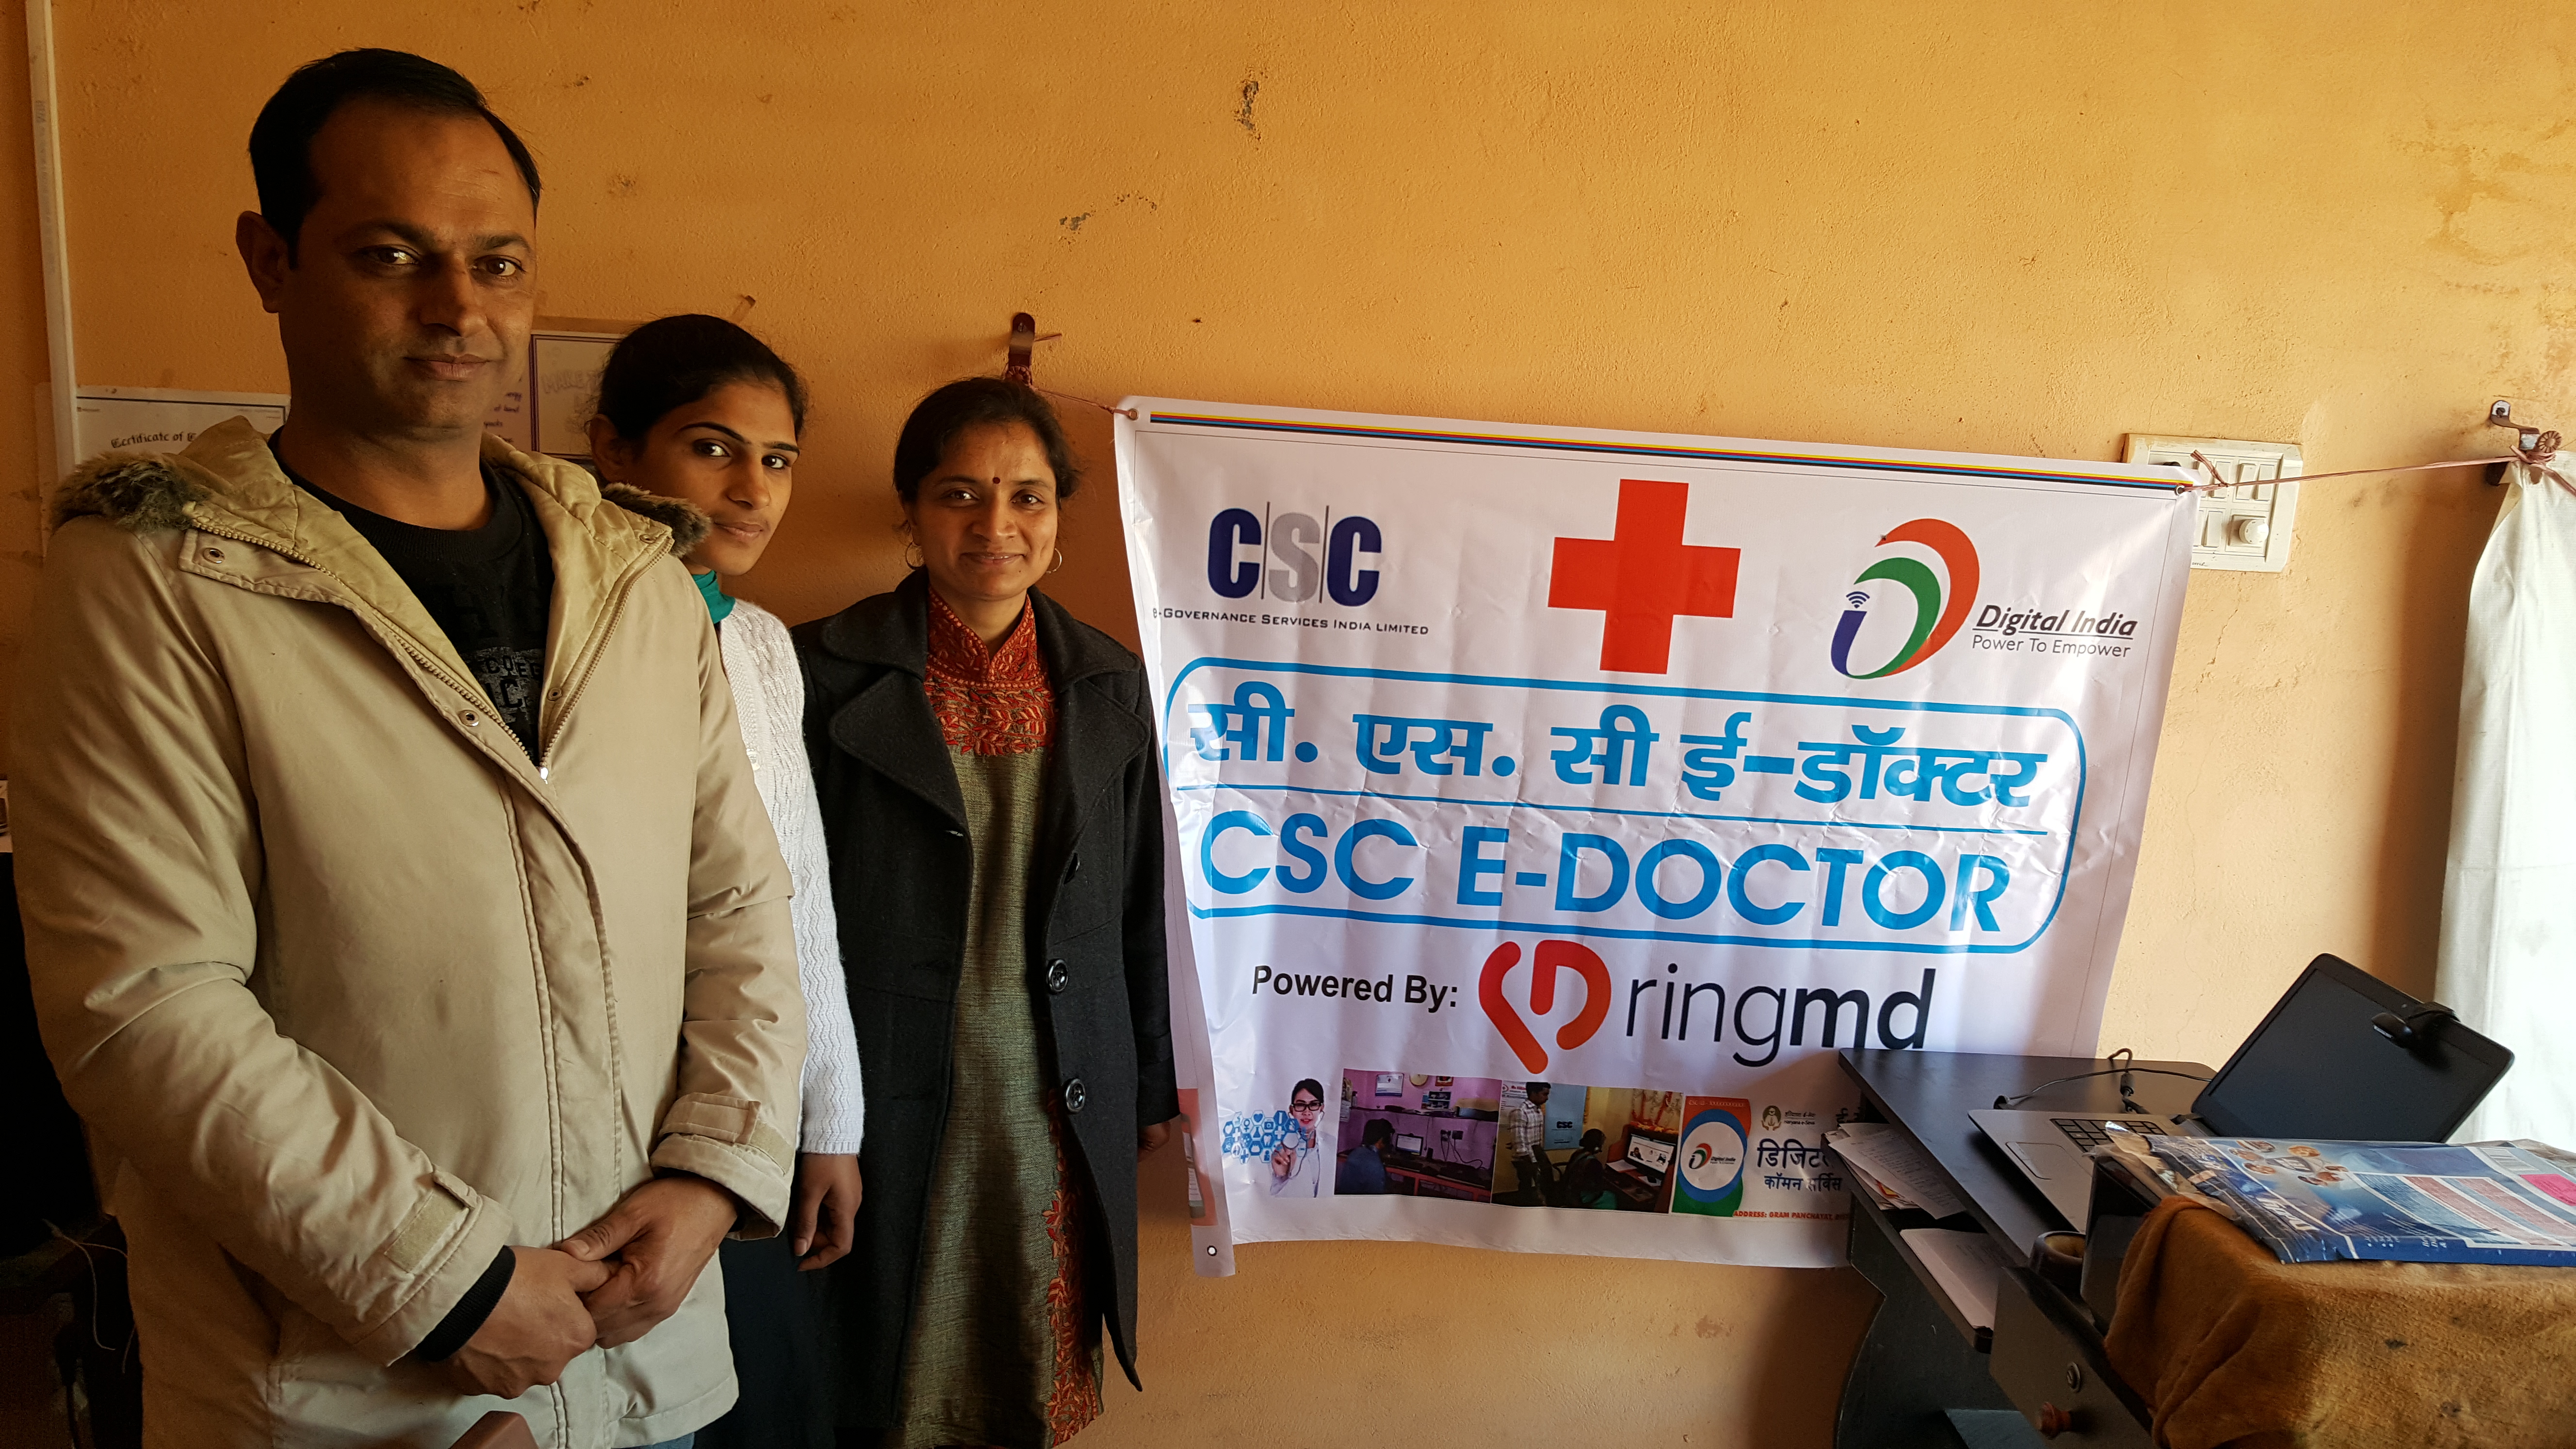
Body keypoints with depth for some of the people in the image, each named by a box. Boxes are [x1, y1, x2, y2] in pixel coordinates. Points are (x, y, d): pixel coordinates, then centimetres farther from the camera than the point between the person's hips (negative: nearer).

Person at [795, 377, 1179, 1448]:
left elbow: (1140, 909, 7)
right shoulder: (826, 672, -8)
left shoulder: (1111, 687, 2)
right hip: (885, 1094, -2)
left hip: (1058, 1103, 3)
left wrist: (1153, 1085, 11)